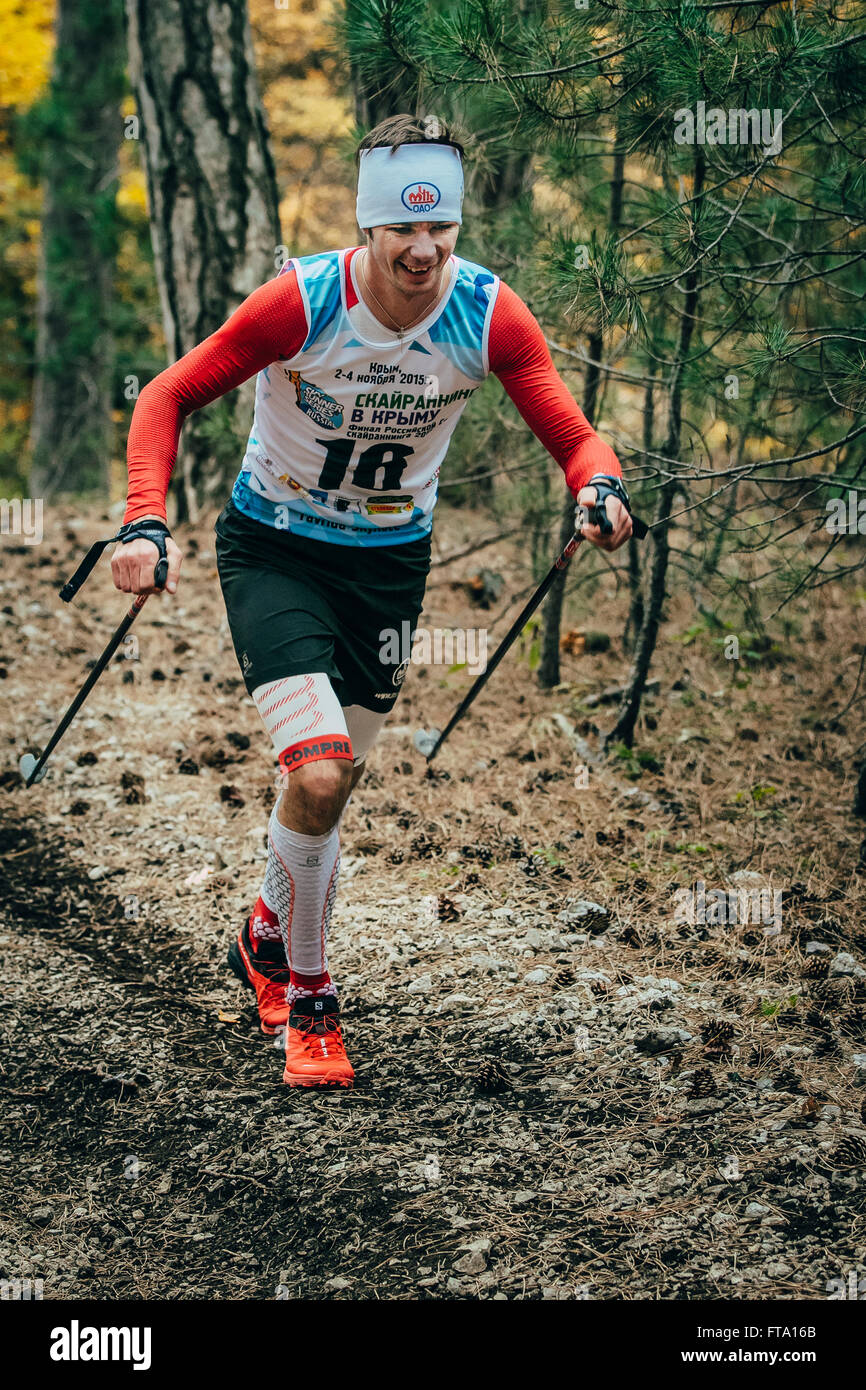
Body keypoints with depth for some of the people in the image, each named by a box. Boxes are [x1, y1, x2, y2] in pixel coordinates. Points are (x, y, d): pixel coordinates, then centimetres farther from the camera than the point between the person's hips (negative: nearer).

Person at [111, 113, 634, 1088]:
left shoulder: (489, 314, -16)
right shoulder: (302, 302, -24)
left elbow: (572, 436, -13)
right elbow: (170, 396, -15)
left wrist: (599, 487, -36)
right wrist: (145, 521, -28)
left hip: (390, 560, 4)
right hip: (273, 552, -3)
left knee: (330, 781, 13)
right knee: (318, 778, -19)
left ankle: (268, 940, 45)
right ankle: (307, 999, 4)